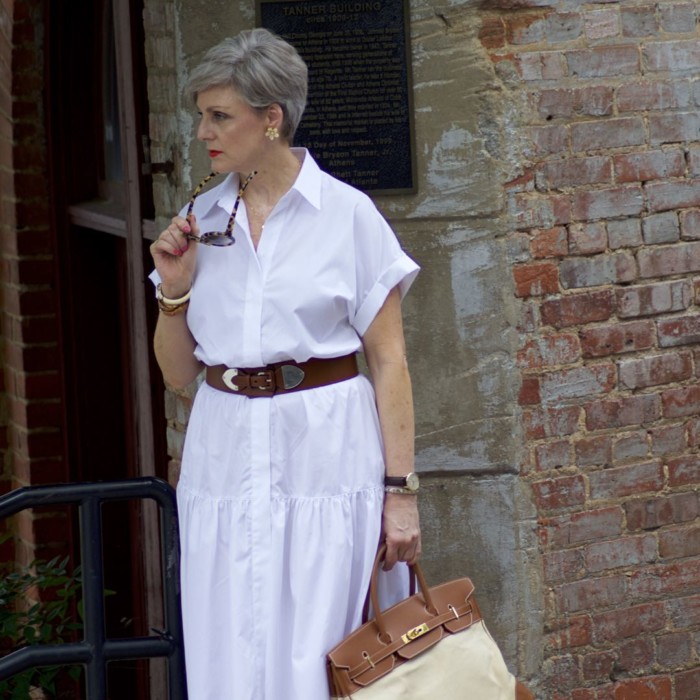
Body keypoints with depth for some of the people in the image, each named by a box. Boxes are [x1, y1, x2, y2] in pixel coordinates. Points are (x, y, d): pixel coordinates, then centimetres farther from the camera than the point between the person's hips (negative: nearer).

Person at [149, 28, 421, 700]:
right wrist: (173, 287, -2)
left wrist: (400, 491, -8)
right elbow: (177, 372, 14)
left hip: (324, 454, -4)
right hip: (224, 460, 4)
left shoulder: (347, 215, -3)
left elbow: (388, 362, -3)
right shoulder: (199, 221, 9)